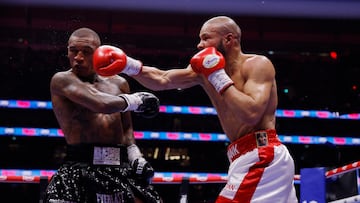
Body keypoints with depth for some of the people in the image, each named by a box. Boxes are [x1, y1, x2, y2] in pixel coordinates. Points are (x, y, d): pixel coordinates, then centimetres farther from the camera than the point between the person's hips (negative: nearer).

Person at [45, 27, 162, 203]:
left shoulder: (118, 83, 16)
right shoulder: (62, 80, -4)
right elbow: (102, 104, -19)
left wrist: (135, 155, 6)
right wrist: (136, 100, -2)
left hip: (121, 169, 5)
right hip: (79, 168, -5)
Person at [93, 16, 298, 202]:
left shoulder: (258, 64, -9)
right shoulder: (205, 71, 12)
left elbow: (251, 114, -24)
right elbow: (162, 80, 8)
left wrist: (220, 78, -17)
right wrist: (130, 67, -7)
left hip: (261, 157, -9)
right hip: (256, 157, 9)